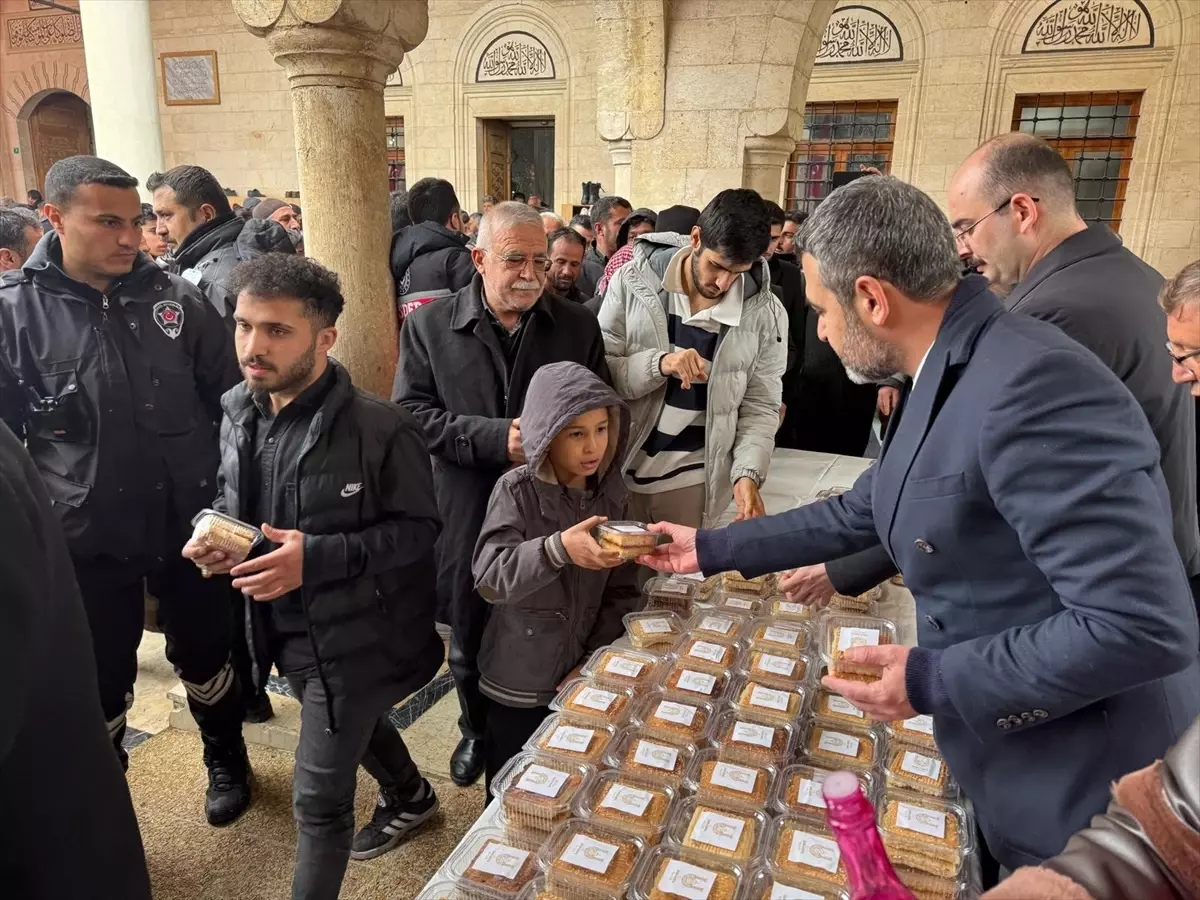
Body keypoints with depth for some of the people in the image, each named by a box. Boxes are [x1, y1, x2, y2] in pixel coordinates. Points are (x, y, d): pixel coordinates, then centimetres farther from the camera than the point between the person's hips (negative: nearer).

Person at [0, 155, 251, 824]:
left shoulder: (176, 298, -4)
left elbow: (232, 400, 2)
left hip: (190, 526, 1)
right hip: (86, 539, -1)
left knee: (205, 659, 19)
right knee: (99, 688, 16)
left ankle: (227, 761, 46)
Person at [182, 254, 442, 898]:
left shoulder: (379, 429, -25)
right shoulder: (238, 412, -4)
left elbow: (418, 529, -19)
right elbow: (229, 497, 12)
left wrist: (319, 556, -31)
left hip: (352, 634, -8)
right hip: (284, 627, 8)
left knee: (318, 797, 3)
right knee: (354, 723, 32)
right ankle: (411, 797, 61)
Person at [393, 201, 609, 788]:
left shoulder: (578, 326, 2)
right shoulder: (429, 327, -1)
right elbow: (411, 413, -8)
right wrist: (497, 438, -20)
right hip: (468, 515, 0)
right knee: (469, 638, 18)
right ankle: (477, 730, 46)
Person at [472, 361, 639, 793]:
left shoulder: (611, 494, -2)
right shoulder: (517, 490, -16)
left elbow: (621, 592, 0)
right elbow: (489, 576, -27)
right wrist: (559, 549, -41)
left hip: (581, 680, 4)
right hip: (519, 684, -3)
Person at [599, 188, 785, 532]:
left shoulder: (766, 313, -6)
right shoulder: (633, 281, -7)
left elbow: (760, 406, -1)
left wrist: (748, 473, -16)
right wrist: (659, 364, -24)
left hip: (692, 479, 0)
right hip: (618, 469, 0)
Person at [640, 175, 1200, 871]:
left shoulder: (1035, 382, -28)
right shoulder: (948, 377, 3)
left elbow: (1140, 625, -31)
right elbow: (862, 513, 14)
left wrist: (931, 681, -22)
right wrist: (711, 550, 17)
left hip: (1083, 790, -8)